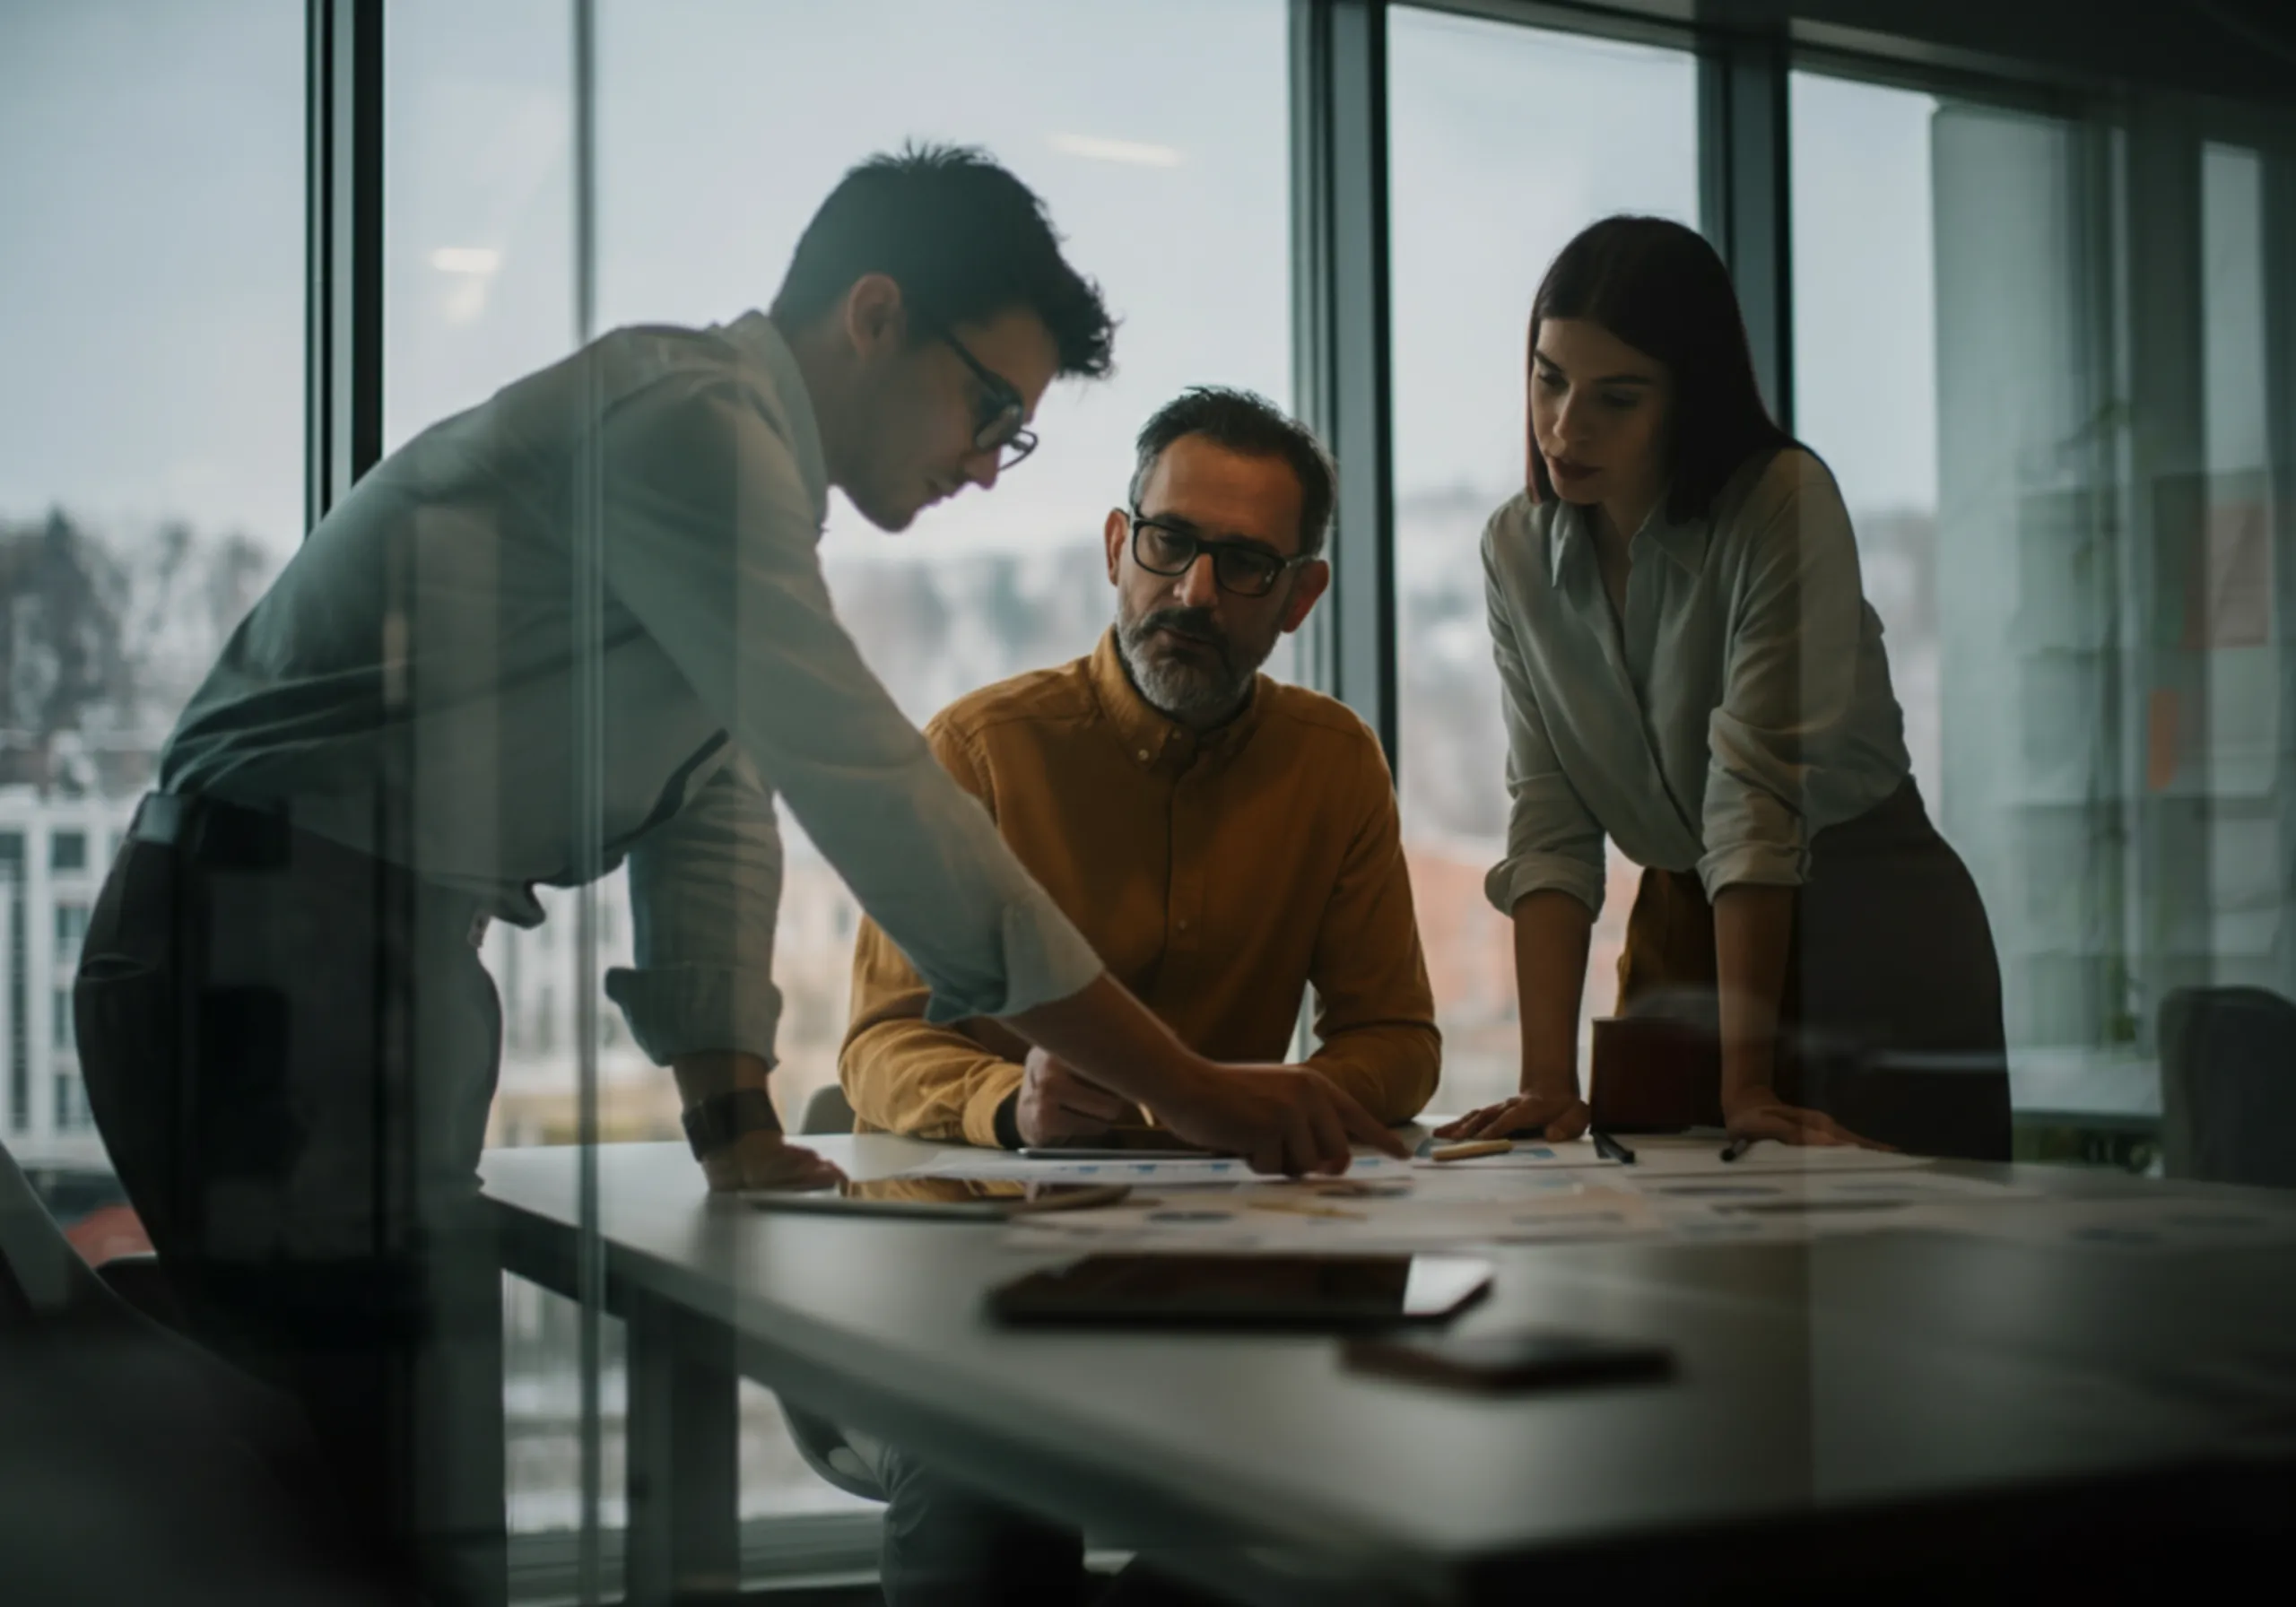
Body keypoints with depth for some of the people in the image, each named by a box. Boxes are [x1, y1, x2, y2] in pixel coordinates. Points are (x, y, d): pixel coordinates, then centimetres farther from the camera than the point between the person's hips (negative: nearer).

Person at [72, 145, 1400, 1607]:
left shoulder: (736, 469, 17)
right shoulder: (688, 417, -16)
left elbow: (717, 808, 15)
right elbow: (867, 790, -23)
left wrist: (737, 1122, 3)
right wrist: (1198, 1096, -21)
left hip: (374, 964, 10)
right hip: (278, 944, -10)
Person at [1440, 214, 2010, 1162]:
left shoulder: (1784, 505, -19)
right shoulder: (1516, 550, -3)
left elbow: (1758, 796, -25)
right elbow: (1549, 825, -9)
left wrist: (1746, 1083, -28)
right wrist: (1548, 1079, -19)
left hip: (1866, 931, -4)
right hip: (1680, 932, 4)